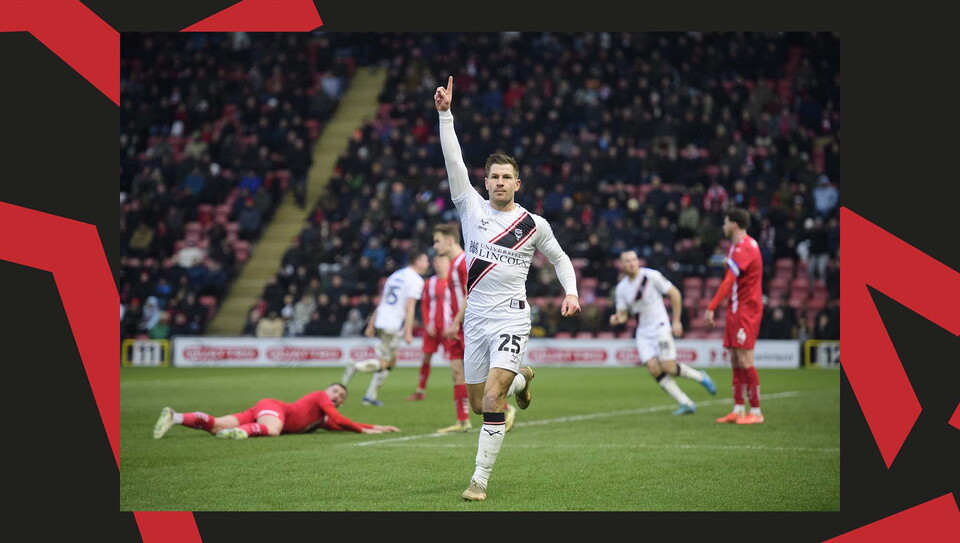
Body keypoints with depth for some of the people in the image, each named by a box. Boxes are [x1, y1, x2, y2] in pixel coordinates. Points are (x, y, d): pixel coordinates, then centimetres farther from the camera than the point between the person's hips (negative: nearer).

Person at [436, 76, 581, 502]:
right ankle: (520, 379, 45)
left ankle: (480, 479, -15)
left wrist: (571, 292, 2)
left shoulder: (534, 224, 3)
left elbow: (560, 259, 19)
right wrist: (445, 114, -14)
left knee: (493, 397, -20)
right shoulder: (471, 207, 4)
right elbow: (453, 162, -5)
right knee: (477, 403, 10)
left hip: (511, 317, -3)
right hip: (475, 316, 3)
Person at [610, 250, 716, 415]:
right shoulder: (621, 288, 4)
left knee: (668, 367, -14)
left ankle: (700, 377, 15)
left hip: (660, 326, -5)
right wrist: (617, 319, -15)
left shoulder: (651, 276, -10)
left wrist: (676, 321, -4)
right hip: (643, 333, 5)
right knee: (654, 369, -9)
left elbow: (675, 294, -4)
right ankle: (686, 404, -3)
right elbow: (623, 313, 10)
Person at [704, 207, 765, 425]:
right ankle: (738, 409, 11)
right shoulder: (744, 245, 16)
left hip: (746, 311, -10)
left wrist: (711, 308, -26)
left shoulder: (743, 248, -17)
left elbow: (729, 281, -24)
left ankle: (756, 411, -6)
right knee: (735, 360, 9)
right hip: (737, 310, 10)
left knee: (744, 361, -9)